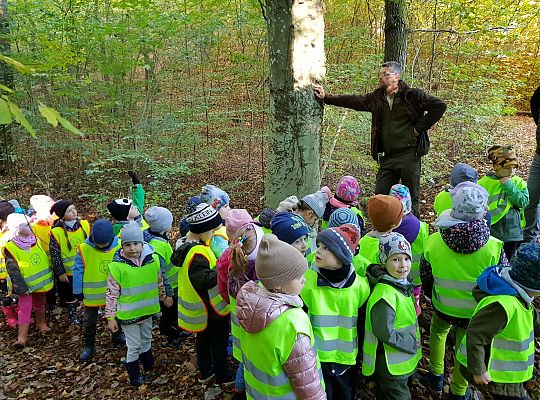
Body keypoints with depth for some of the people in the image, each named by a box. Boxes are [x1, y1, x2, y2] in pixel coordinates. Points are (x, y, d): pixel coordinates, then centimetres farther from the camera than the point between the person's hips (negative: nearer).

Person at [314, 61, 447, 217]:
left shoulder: (413, 96, -5)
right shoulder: (376, 98, 10)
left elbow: (439, 106, -7)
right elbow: (352, 101, 14)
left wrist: (420, 127, -9)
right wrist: (325, 97, 11)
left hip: (409, 154, -5)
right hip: (387, 157, 5)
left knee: (412, 197, 2)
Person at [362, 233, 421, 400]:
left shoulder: (401, 284, 0)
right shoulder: (385, 294, -30)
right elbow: (385, 333, -29)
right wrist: (412, 344, -18)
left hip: (403, 360, 8)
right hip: (391, 365, -8)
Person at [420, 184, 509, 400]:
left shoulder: (433, 242, -24)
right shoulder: (494, 248, -29)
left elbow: (425, 277, -7)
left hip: (442, 307, 1)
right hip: (475, 313, -1)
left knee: (437, 332, 33)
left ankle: (436, 377, 47)